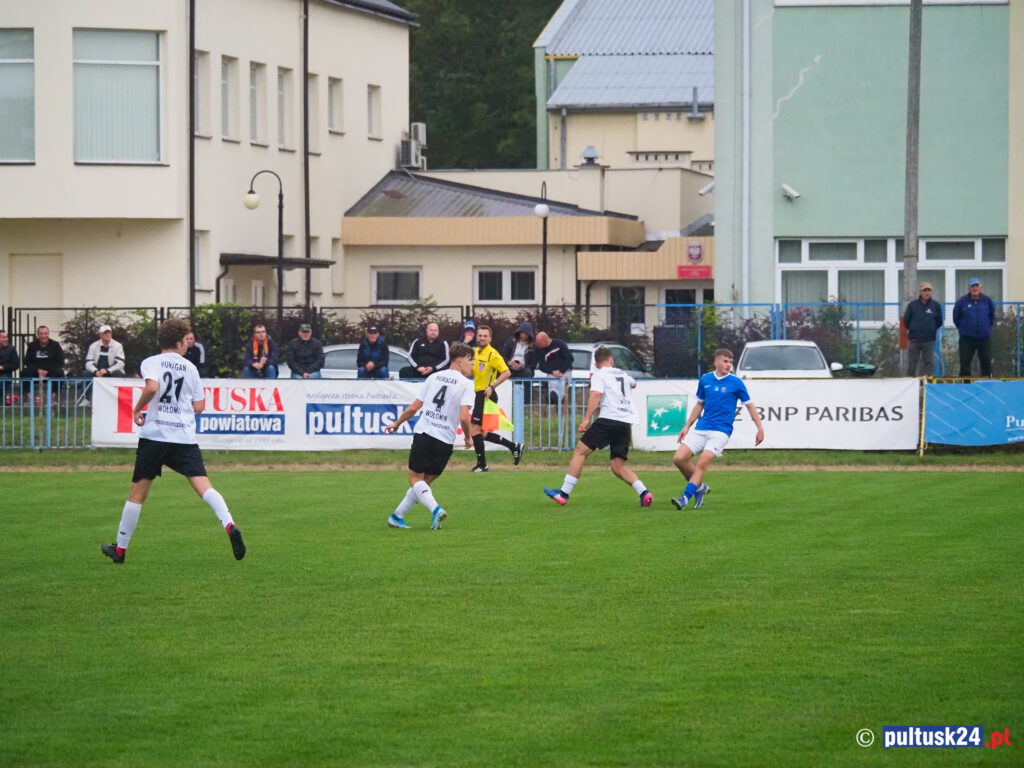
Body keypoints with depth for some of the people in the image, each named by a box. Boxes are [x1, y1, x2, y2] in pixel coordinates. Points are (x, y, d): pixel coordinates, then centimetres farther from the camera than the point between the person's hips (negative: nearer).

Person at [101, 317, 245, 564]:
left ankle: (120, 549, 15)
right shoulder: (190, 368, 12)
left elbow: (152, 387, -19)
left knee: (137, 493, 8)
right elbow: (199, 406, 12)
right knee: (204, 486, -7)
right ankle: (230, 527, -30)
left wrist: (137, 410, -3)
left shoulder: (151, 363, 2)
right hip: (185, 437, 2)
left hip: (154, 435, -2)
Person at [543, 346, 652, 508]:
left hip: (609, 418, -6)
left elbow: (596, 395, -13)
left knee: (580, 451, -1)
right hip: (626, 423, 6)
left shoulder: (599, 375, 4)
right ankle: (644, 492, -10)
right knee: (617, 466, 9)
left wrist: (586, 419, -18)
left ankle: (564, 493, -8)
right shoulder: (622, 374, 24)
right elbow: (633, 383, 48)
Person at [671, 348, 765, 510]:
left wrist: (760, 428, 4)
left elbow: (749, 405, 7)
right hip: (701, 429, 5)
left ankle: (685, 497, -19)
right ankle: (700, 487, 12)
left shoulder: (736, 383, -2)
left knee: (703, 462, -23)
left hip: (720, 431, -5)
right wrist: (687, 426, 18)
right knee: (679, 458, -9)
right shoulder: (705, 380, 8)